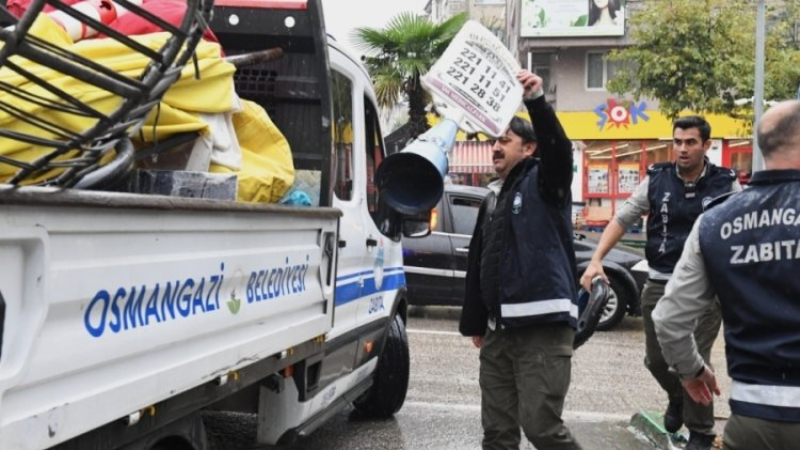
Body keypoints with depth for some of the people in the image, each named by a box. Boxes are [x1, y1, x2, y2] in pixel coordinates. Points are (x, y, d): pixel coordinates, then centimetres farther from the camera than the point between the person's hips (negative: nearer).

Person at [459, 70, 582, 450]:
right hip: (498, 331, 7)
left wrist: (537, 101, -37)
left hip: (544, 327, -7)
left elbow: (559, 148, -23)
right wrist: (474, 322, 22)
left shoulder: (543, 182, 0)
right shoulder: (492, 199, 20)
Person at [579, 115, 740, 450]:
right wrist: (596, 260, -10)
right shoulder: (656, 180, 0)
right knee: (656, 359, 12)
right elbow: (622, 219, 1)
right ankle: (677, 398, 45)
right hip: (659, 285, 3)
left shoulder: (725, 184, -4)